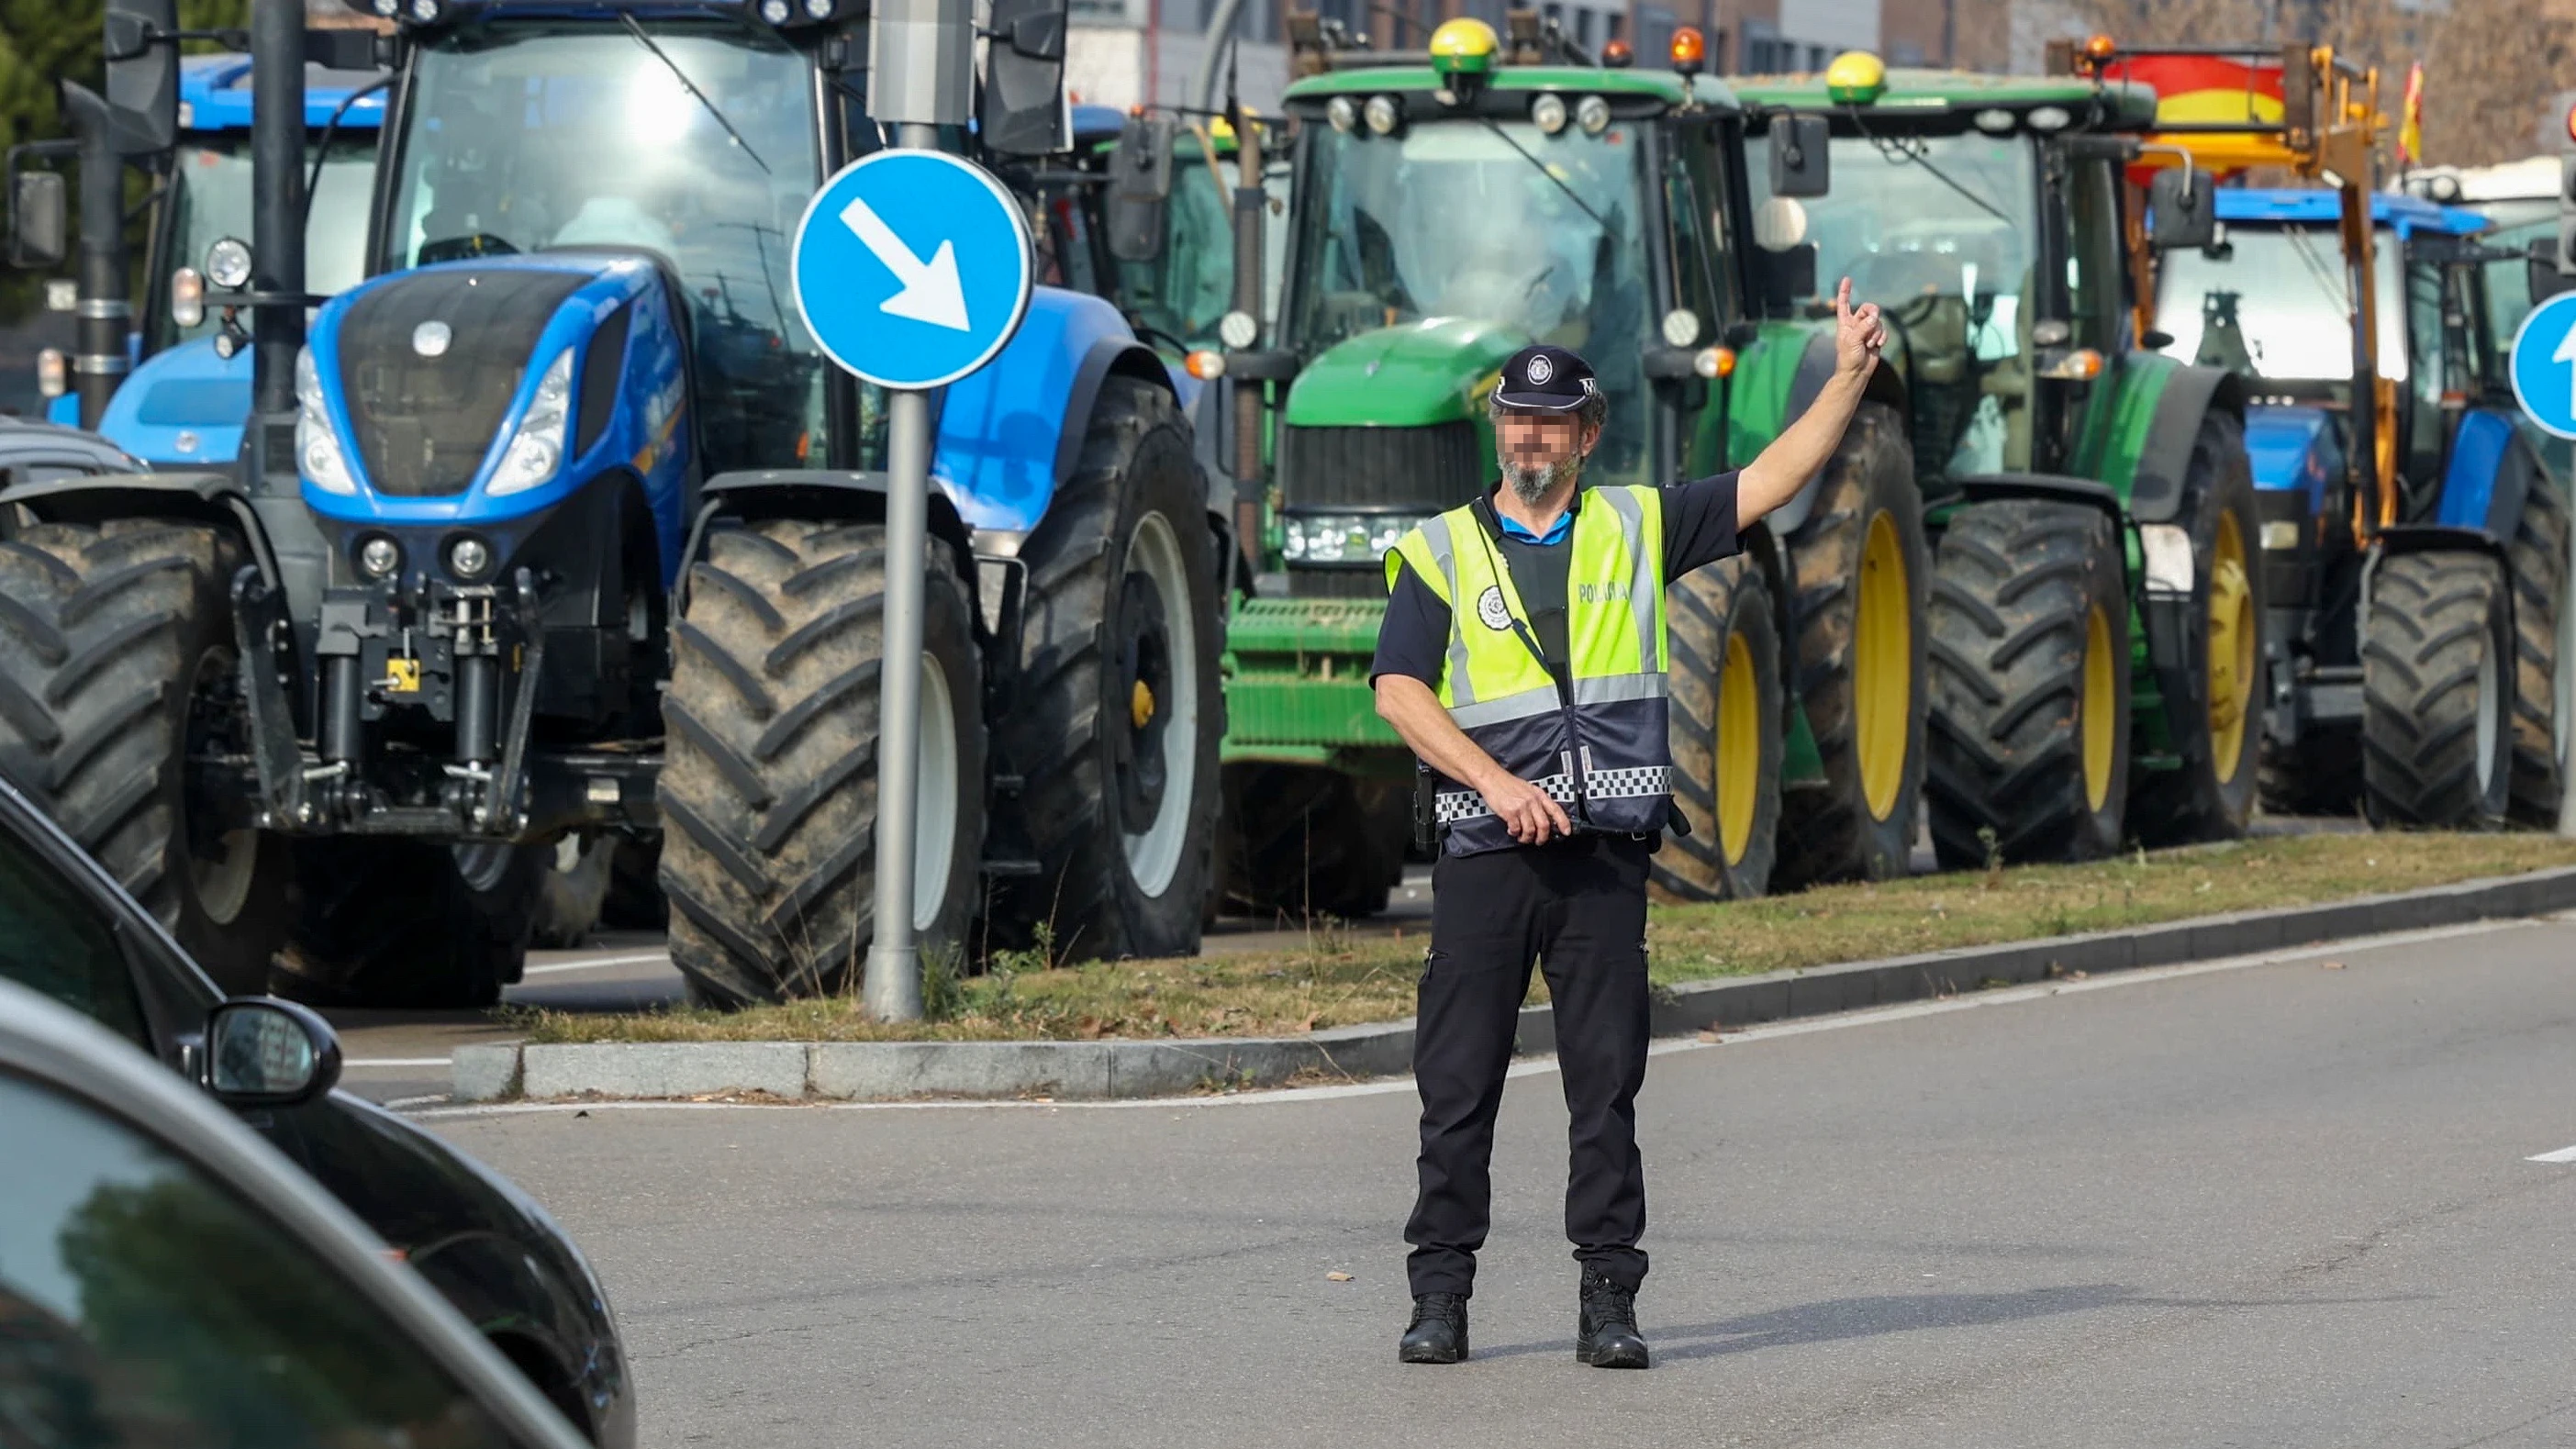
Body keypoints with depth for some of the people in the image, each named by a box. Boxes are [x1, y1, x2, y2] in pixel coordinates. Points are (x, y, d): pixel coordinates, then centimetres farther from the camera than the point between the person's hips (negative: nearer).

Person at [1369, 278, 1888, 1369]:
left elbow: (1771, 480, 8)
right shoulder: (1439, 552, 7)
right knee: (1457, 1084, -1)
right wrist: (1499, 783, -15)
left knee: (1607, 1084, 0)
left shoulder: (1635, 529, 12)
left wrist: (1849, 375, -4)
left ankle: (1608, 1298, 3)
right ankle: (1440, 1295, 5)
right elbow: (1399, 693, -3)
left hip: (1604, 856, 1)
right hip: (1484, 855, -1)